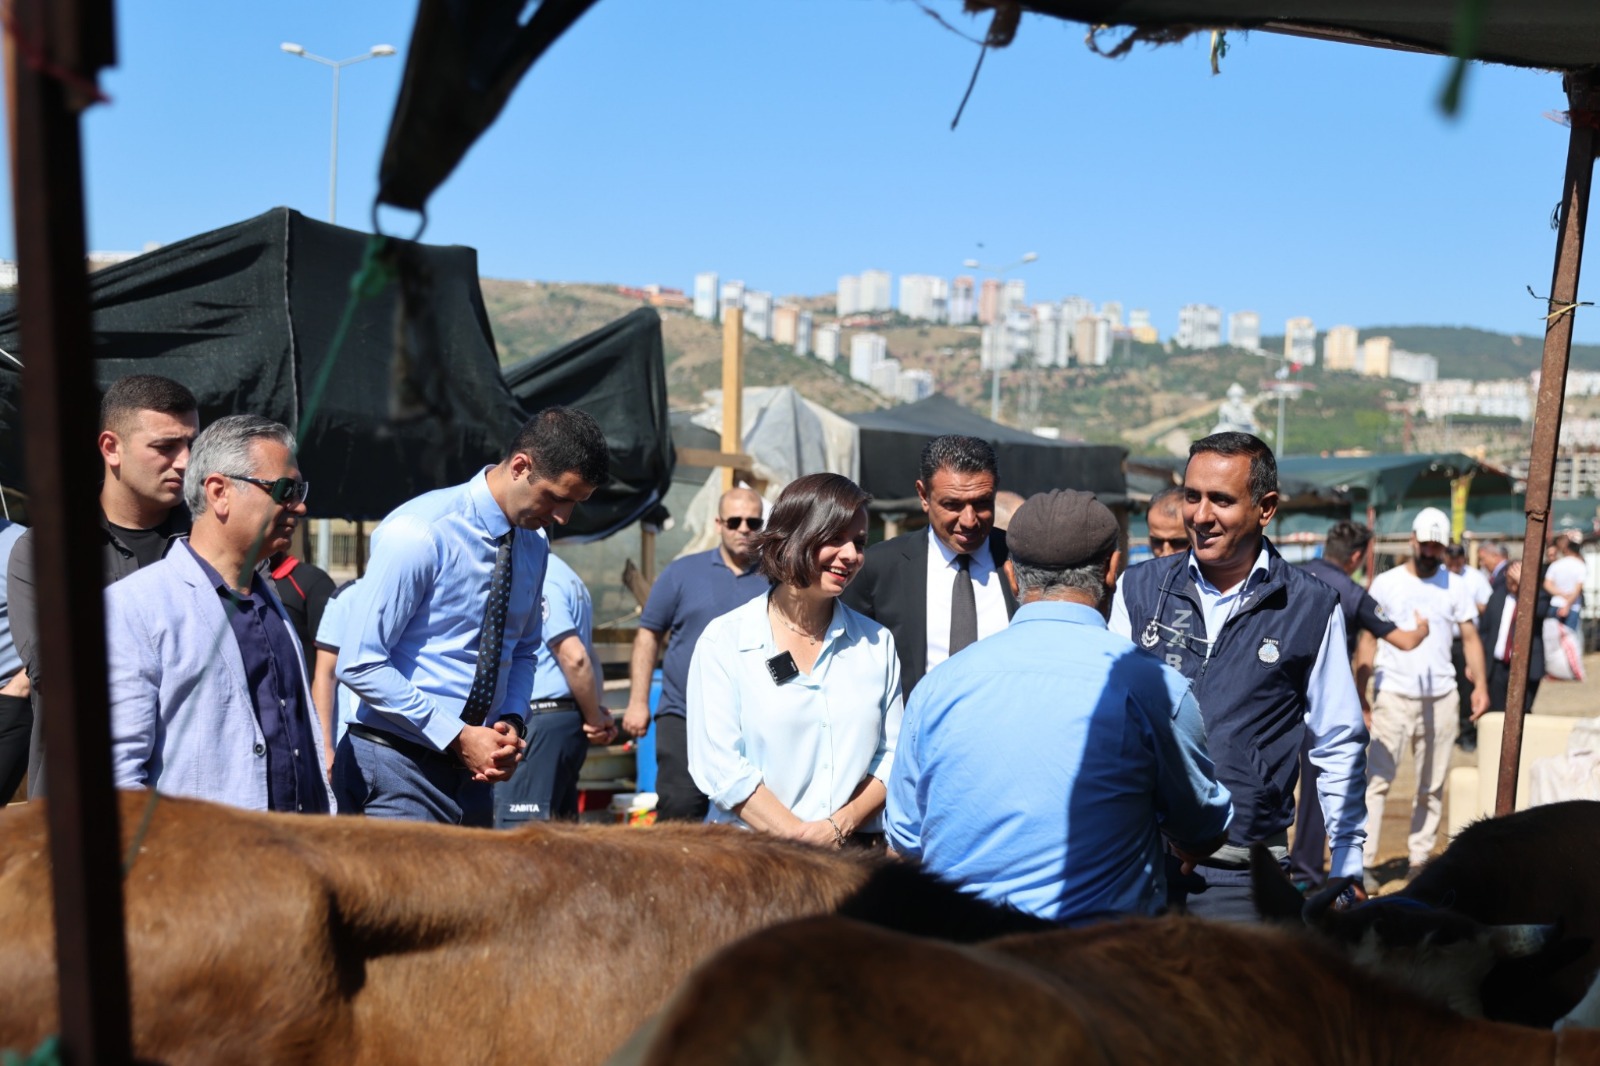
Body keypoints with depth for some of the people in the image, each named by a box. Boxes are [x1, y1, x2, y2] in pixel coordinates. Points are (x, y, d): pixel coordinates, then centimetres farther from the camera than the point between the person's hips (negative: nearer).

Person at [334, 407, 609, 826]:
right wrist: (458, 737, -17)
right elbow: (360, 664, -18)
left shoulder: (534, 546, 6)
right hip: (398, 764, -6)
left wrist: (512, 722, -2)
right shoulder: (421, 534, -17)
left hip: (473, 767, 7)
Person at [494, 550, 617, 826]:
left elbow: (574, 657, -20)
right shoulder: (562, 573, 17)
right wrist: (597, 713, 9)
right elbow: (582, 656, 19)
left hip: (540, 719, -10)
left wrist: (594, 719, -9)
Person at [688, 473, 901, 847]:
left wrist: (840, 826, -6)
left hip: (851, 855, 2)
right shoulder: (724, 640, 1)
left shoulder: (877, 642, 12)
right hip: (749, 854, -2)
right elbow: (718, 765, -5)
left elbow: (892, 756, 9)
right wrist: (801, 838, -11)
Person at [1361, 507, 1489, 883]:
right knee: (1377, 778, -8)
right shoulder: (1386, 583, 1)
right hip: (1393, 696, -3)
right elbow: (1367, 639, 1)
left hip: (1441, 697, 3)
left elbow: (1470, 638, 11)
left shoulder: (1456, 587, 8)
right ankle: (1363, 861, -7)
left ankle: (1419, 859, 17)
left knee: (1432, 786, 7)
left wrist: (1480, 685, -3)